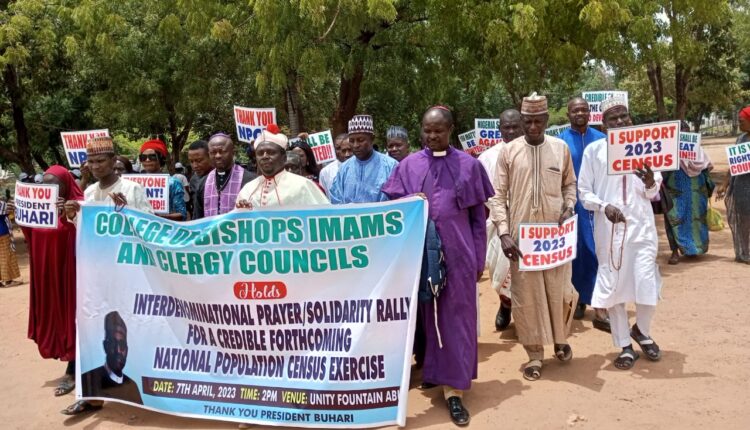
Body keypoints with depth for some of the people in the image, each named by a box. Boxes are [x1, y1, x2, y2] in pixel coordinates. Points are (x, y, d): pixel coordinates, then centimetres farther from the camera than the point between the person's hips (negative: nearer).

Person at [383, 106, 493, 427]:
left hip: (457, 252, -1)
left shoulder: (468, 164, 2)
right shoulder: (408, 165, 5)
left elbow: (478, 216, 5)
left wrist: (479, 258, 3)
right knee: (426, 314, 9)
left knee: (455, 317, 1)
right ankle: (432, 370, 30)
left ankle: (453, 390, 7)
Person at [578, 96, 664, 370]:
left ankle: (642, 332, 27)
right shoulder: (594, 150, -2)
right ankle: (625, 346, 21)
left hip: (642, 225, 1)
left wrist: (651, 184, -15)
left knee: (647, 283, -4)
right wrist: (604, 206, -17)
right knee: (612, 286, 4)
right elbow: (584, 192, 1)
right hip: (609, 228, -1)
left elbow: (653, 194, 8)